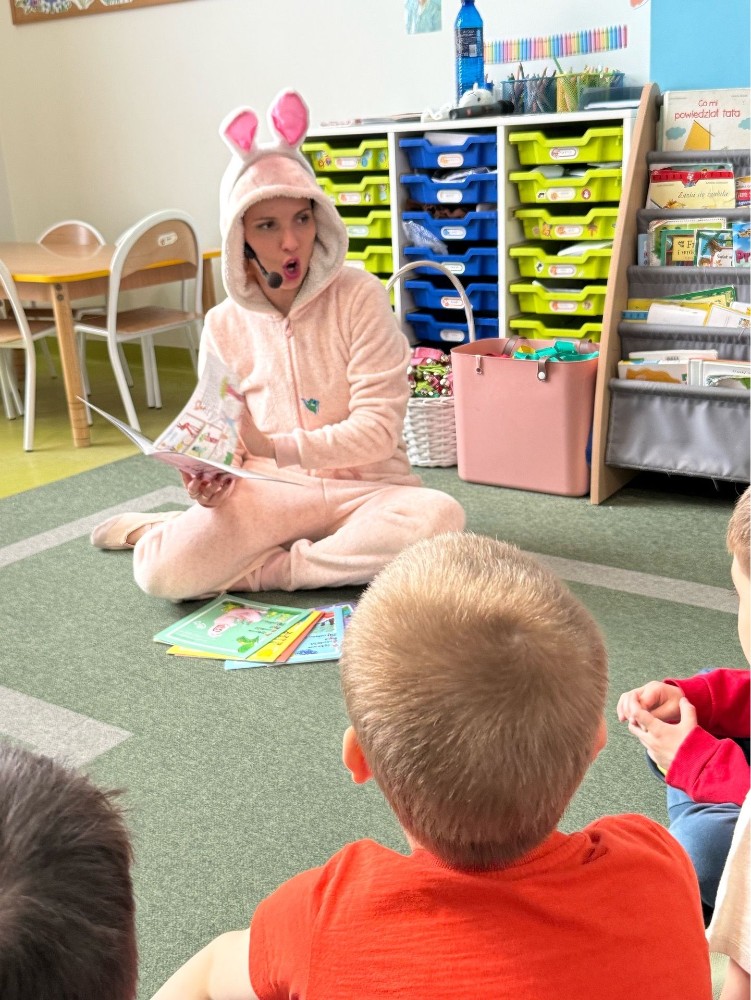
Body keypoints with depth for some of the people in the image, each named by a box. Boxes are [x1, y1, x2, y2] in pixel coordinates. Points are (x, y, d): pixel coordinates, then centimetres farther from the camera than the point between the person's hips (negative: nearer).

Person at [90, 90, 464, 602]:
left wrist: (272, 445, -26)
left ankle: (264, 570, -18)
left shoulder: (360, 297, -8)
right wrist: (211, 482, -16)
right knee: (166, 572, -28)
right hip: (270, 491, 0)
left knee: (439, 517, -35)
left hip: (362, 487, 0)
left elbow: (379, 429, -14)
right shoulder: (224, 324, 2)